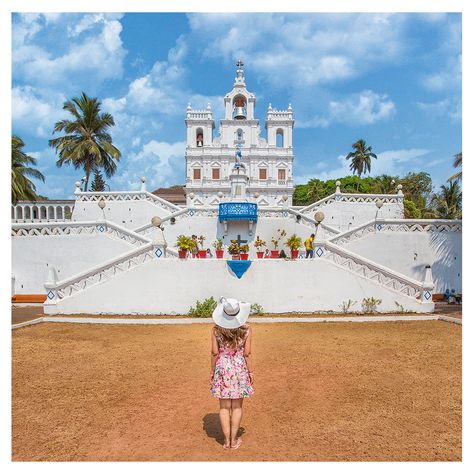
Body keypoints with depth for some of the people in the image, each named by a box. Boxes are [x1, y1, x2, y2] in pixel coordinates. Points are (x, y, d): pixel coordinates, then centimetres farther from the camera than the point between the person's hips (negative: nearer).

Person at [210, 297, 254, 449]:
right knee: (237, 406, 14)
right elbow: (247, 353, -7)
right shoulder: (246, 330, -11)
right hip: (240, 369, 0)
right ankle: (234, 440, 22)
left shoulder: (216, 330, -11)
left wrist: (212, 371, 5)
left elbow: (215, 353, -7)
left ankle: (227, 440, 21)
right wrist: (250, 372, 5)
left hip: (222, 369, 0)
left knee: (224, 407, 13)